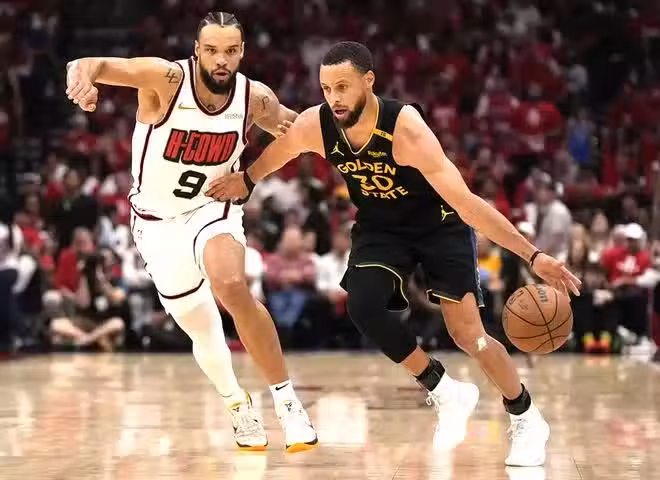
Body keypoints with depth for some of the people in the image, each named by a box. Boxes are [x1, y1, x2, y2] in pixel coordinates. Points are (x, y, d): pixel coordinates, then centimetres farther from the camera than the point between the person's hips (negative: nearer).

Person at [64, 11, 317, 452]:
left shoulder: (255, 98, -13)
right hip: (158, 221, 0)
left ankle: (287, 400, -19)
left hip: (213, 209, 0)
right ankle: (239, 405, 37)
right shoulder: (166, 78, -23)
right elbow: (100, 65, -38)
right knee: (201, 328, 9)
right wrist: (83, 74, -63)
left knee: (231, 288, -30)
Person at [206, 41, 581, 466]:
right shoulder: (313, 126, -23)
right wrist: (246, 180, 21)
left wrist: (532, 255, -42)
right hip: (380, 227, 4)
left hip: (439, 223, -4)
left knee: (468, 335, -10)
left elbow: (465, 202, -38)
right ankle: (447, 393, 0)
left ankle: (528, 422, 15)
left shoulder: (406, 129, -37)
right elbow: (274, 155, 3)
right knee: (363, 307, -21)